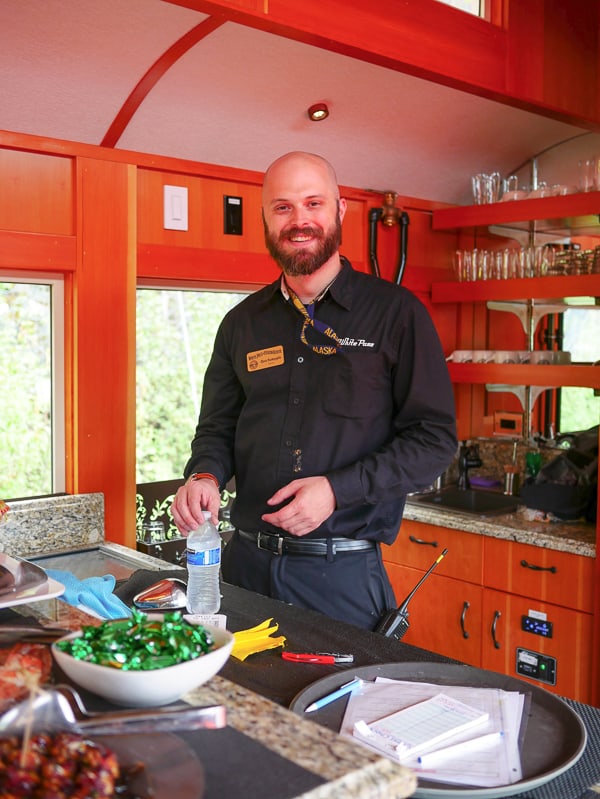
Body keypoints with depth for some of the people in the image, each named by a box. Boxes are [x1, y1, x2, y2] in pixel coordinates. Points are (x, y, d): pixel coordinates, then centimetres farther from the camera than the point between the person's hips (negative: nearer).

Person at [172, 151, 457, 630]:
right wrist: (205, 475, -6)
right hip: (248, 563, 4)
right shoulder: (242, 323, 10)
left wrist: (337, 490, -17)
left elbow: (436, 438, -7)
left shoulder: (396, 312, -4)